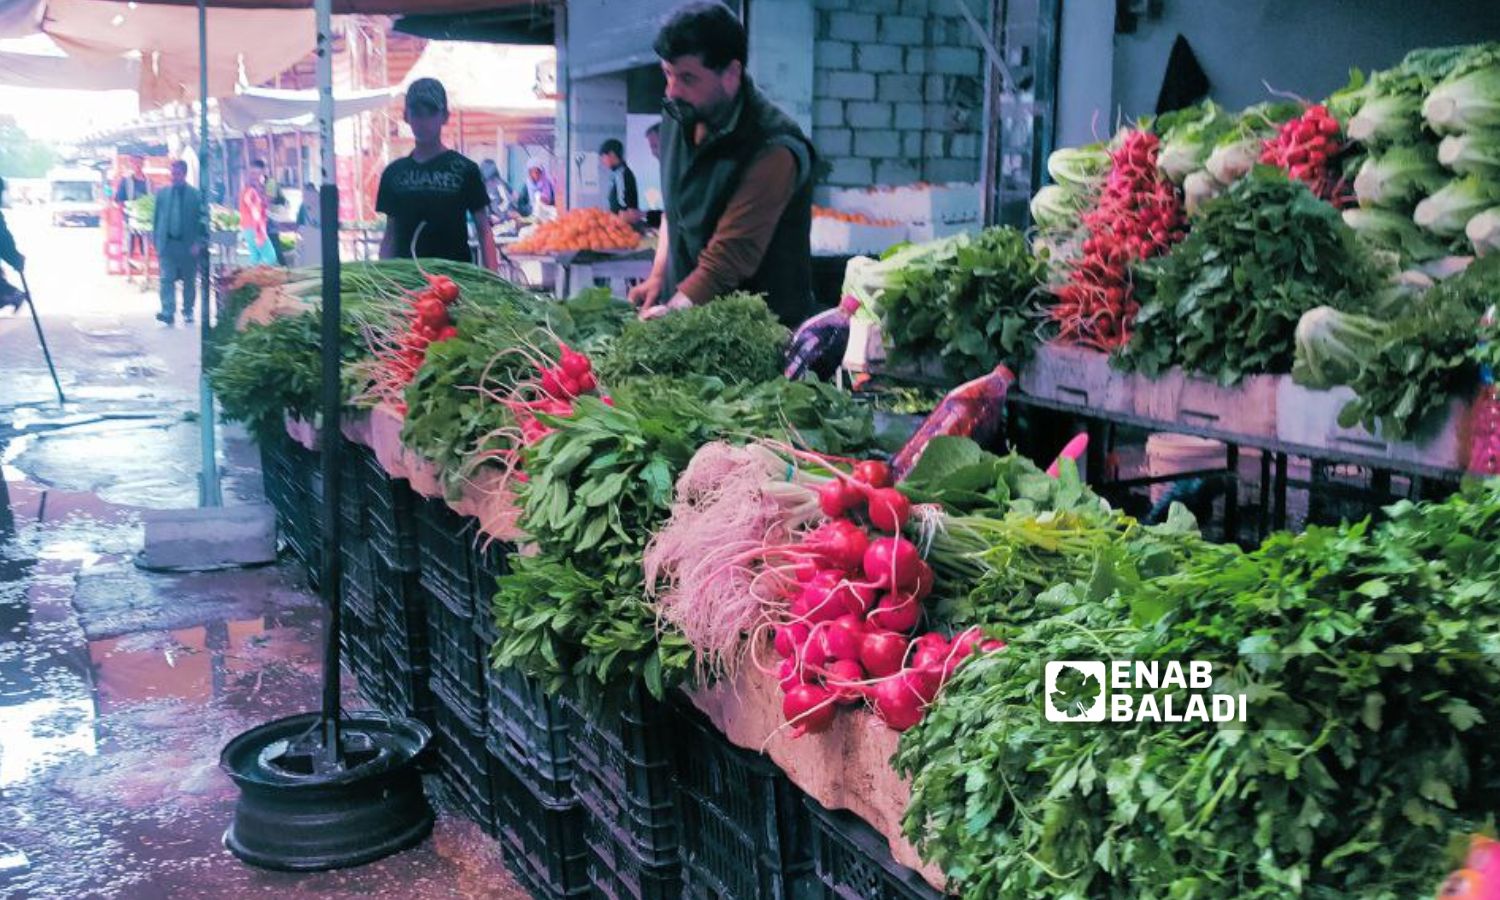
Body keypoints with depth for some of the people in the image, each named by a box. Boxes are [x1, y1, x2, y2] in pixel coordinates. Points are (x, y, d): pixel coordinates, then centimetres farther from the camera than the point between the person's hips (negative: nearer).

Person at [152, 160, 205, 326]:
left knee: (189, 281, 9)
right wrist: (156, 241, 5)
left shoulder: (196, 194, -2)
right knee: (167, 279, -9)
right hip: (167, 243, 1)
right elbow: (156, 219, 11)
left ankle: (188, 312, 22)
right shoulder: (162, 193, 7)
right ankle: (168, 312, -15)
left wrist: (198, 243, -9)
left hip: (188, 245, -1)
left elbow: (201, 220, -2)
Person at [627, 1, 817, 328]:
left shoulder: (774, 151, -23)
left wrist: (661, 322, -29)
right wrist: (658, 276, 7)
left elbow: (728, 259, -26)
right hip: (684, 307, 7)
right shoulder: (680, 115, 0)